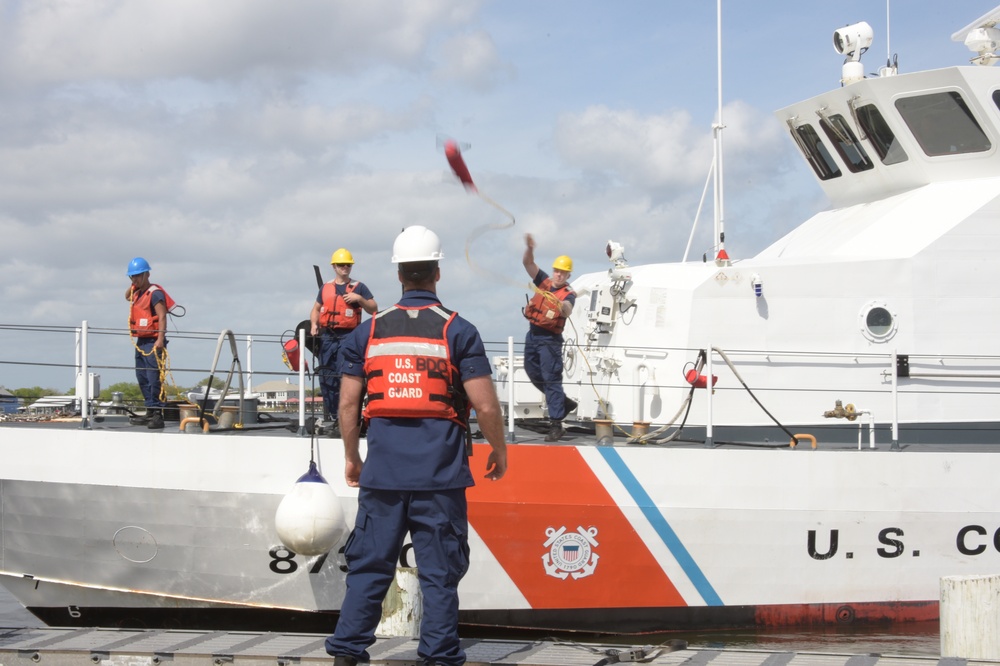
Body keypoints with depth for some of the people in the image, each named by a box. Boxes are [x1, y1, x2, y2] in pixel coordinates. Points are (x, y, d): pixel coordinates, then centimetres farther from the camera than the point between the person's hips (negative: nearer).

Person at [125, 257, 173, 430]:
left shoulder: (155, 293, -11)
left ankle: (158, 414, -16)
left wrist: (160, 339, -30)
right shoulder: (136, 293, 17)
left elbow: (162, 316, -20)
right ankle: (150, 412, 20)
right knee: (142, 378, 13)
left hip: (153, 342, -10)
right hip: (141, 342, 10)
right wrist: (132, 286, 20)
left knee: (154, 378, -14)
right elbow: (127, 297, 42)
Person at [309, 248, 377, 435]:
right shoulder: (326, 288, 17)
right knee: (326, 378, 5)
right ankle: (330, 417, 13)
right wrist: (314, 324, 7)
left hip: (347, 337, -5)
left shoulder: (358, 287, 6)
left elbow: (373, 309, 5)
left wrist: (359, 298, -11)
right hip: (327, 337, 5)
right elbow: (316, 309, 26)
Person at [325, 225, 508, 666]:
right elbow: (485, 405, -6)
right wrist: (498, 450, 10)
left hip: (383, 468, 2)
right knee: (439, 570, 4)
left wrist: (351, 457, 19)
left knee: (369, 563, 10)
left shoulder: (369, 331, 5)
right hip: (440, 470, -2)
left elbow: (348, 403, 6)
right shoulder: (457, 331, -3)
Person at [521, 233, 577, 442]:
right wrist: (529, 249, -25)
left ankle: (556, 424, -10)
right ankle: (563, 402, 34)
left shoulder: (568, 294, -11)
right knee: (533, 373, 17)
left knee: (551, 378, -10)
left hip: (550, 339, -7)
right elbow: (528, 264, -5)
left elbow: (567, 311, -32)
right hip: (532, 335, 7)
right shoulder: (544, 282, 5)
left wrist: (562, 305, -56)